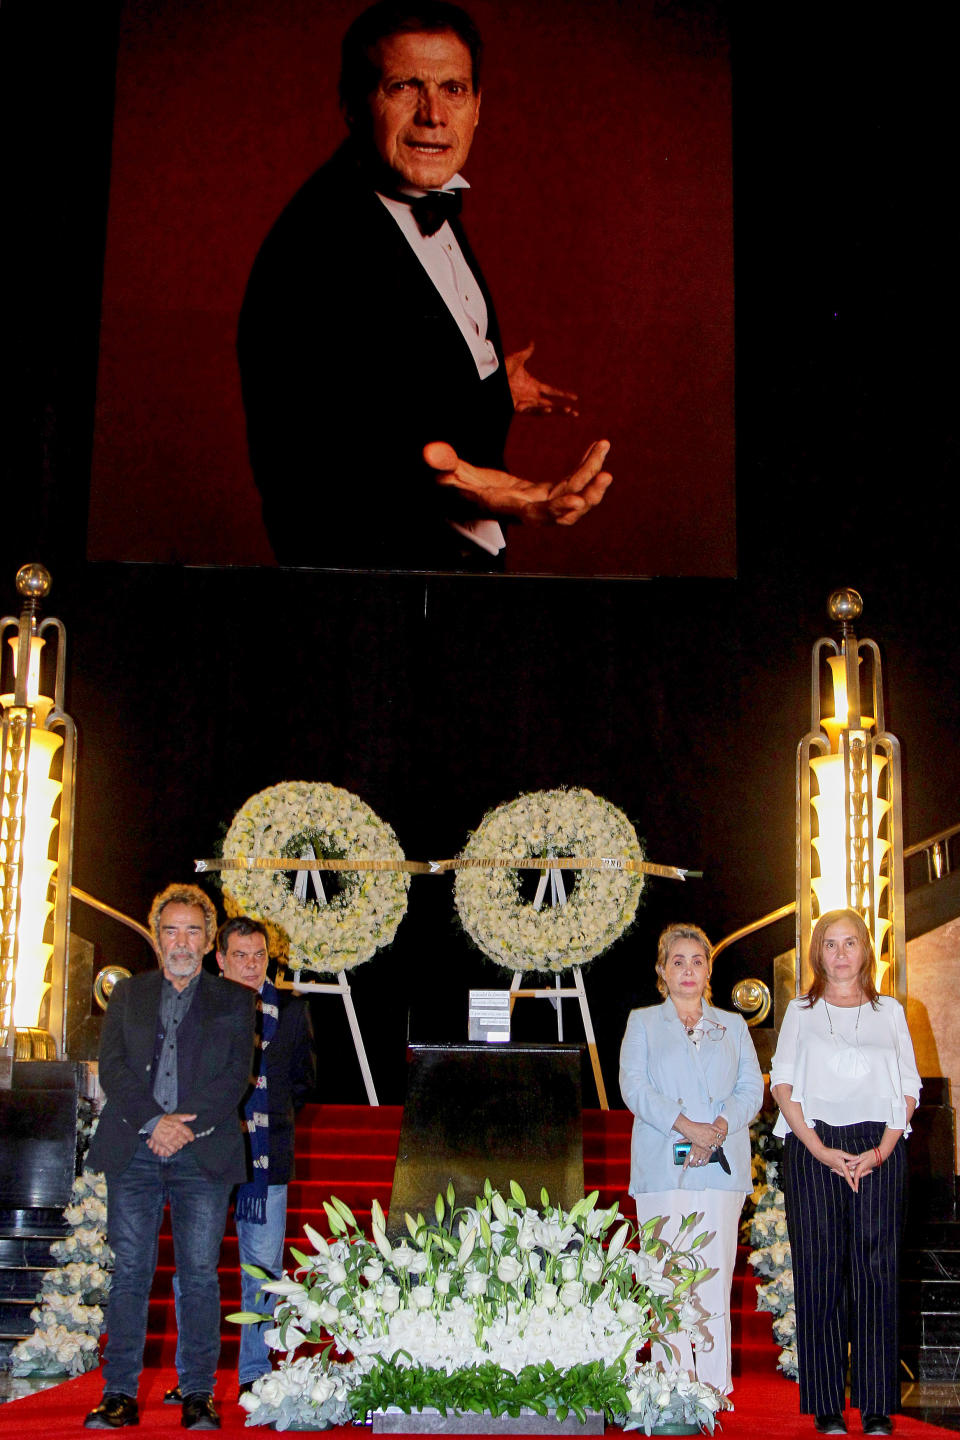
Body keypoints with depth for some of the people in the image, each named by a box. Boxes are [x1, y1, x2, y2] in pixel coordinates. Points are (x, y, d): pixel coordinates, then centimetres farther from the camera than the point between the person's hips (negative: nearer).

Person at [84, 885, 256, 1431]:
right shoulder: (128, 995, 15)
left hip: (204, 1154, -1)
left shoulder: (234, 1001, 11)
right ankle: (120, 1394, 5)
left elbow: (238, 1075, 1)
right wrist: (155, 1120, -11)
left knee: (200, 1274, -1)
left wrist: (188, 1124, -12)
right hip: (134, 1151, 1)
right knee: (130, 1272, 0)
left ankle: (199, 1395, 5)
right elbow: (112, 1067, 3)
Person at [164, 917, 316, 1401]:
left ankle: (255, 1376, 14)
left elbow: (304, 1078, 17)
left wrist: (269, 1112, 5)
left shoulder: (291, 1008, 9)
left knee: (263, 1272, 4)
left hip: (265, 1157, 1)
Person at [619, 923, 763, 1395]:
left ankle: (714, 1388, -1)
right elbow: (634, 1086, 0)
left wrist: (717, 1130, -10)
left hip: (721, 1166, 1)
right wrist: (685, 1125, -13)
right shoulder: (643, 1023, 14)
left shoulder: (733, 1025, 19)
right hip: (662, 1168, -1)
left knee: (715, 1275, -4)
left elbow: (752, 1089, 8)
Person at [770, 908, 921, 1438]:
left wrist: (883, 1150, -6)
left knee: (875, 1268, -4)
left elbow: (908, 1089, 9)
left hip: (879, 1147, 0)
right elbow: (783, 1084, 4)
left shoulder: (889, 1011, 15)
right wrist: (820, 1150, -9)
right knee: (820, 1270, -3)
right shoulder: (801, 1012, 14)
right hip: (813, 1146, 0)